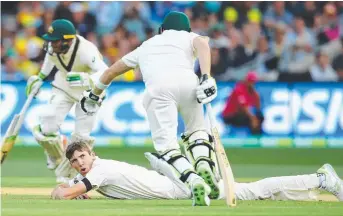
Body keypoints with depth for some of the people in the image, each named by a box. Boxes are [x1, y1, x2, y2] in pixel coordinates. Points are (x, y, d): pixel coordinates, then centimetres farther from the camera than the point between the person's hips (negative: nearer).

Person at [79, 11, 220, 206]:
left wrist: (94, 95, 63)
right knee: (197, 129, 21)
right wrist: (206, 78, -4)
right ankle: (204, 164, -9)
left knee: (166, 141, -6)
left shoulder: (146, 46, 41)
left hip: (157, 87, 0)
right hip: (187, 81, 0)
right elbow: (202, 43, 7)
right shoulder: (190, 37, 33)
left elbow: (111, 72, 47)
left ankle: (193, 180, -32)